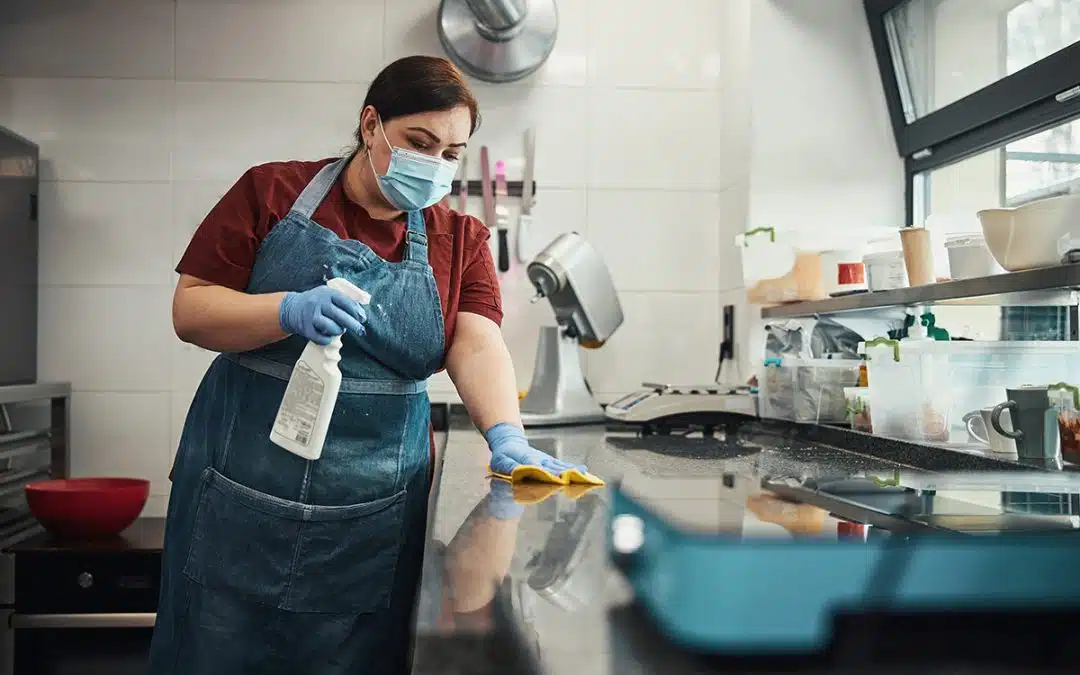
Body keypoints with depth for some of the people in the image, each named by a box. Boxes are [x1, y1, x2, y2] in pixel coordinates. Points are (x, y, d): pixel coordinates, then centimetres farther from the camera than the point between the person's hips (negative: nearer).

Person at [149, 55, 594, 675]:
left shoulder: (462, 240, 7)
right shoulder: (274, 192, 1)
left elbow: (478, 345, -7)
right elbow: (190, 310, -2)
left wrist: (506, 435, -25)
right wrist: (290, 311, -20)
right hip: (244, 494, -1)